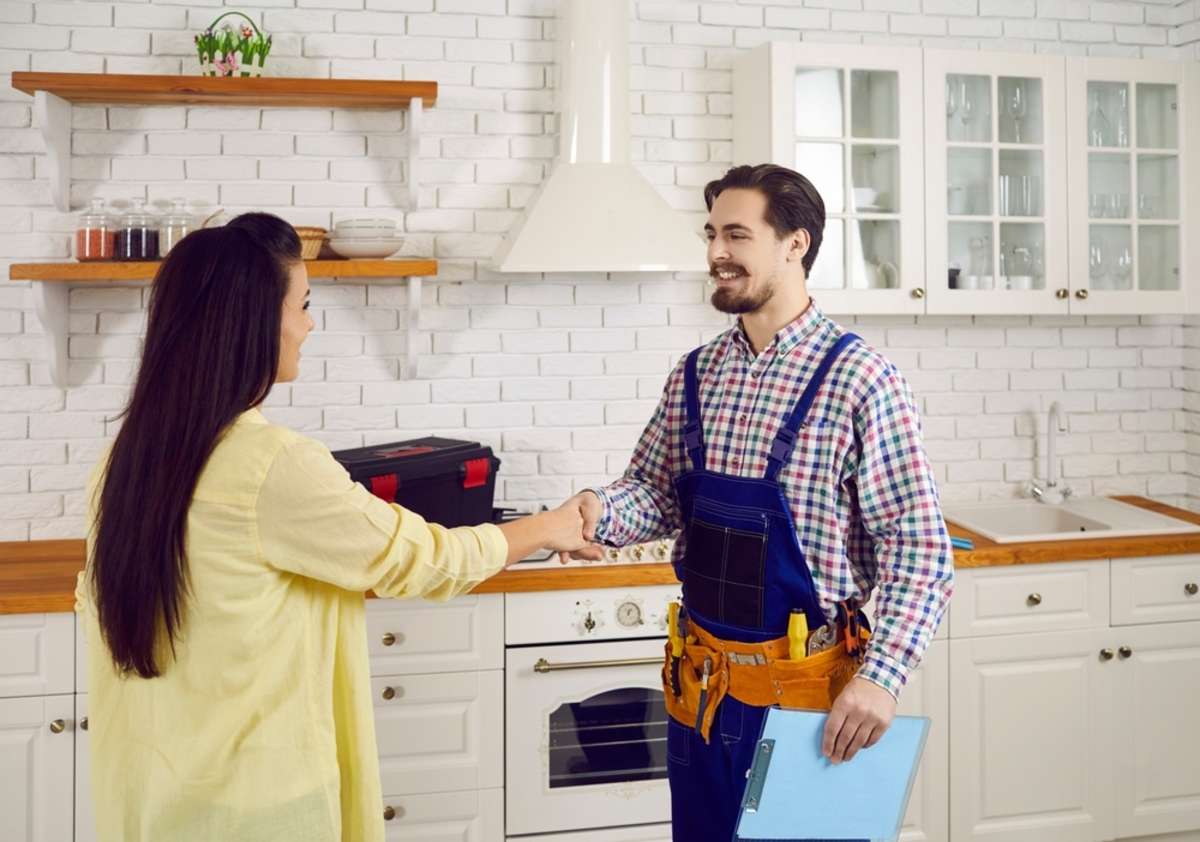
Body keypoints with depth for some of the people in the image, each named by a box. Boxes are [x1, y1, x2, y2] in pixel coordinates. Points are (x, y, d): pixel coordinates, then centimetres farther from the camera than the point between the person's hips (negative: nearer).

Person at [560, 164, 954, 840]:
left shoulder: (860, 379, -14)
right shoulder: (696, 375, 3)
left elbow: (920, 549, -14)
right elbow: (659, 493, 9)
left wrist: (881, 677, -23)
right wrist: (605, 510, -12)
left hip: (807, 687, -5)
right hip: (701, 684, 5)